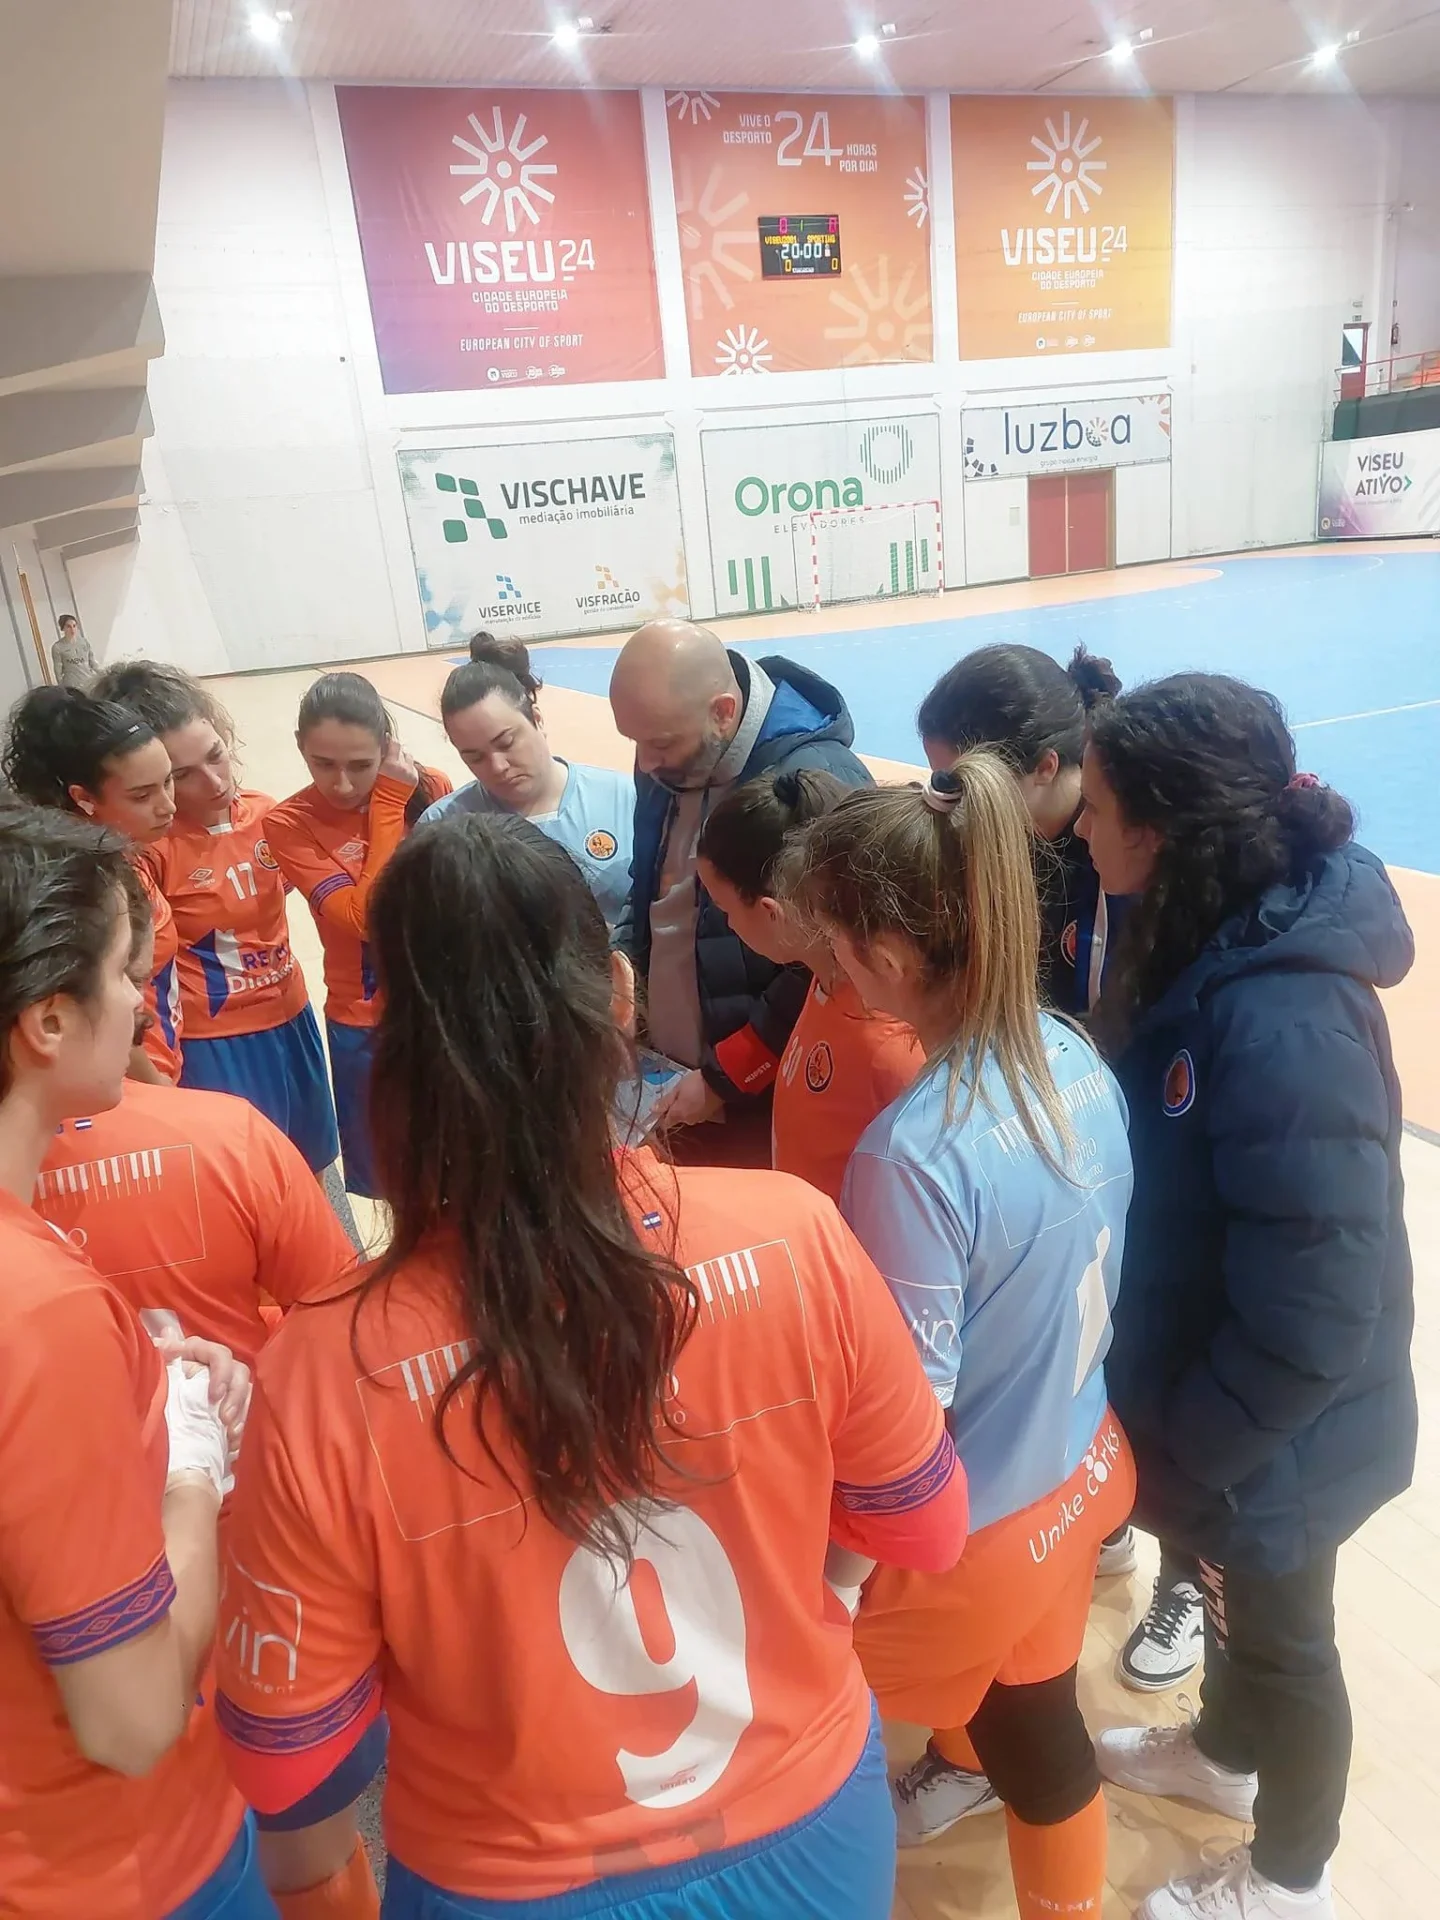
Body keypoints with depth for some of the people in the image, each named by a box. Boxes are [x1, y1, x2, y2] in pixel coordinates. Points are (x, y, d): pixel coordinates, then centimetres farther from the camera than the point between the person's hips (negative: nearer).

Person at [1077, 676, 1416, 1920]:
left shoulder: (1283, 1023, -36)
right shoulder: (1207, 940, -7)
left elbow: (1312, 1313, -31)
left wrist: (1181, 1448, -17)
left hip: (1271, 1439, -7)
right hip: (1202, 1398, 7)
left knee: (1281, 1639, 20)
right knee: (1231, 1604, 31)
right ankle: (1224, 1752, 60)